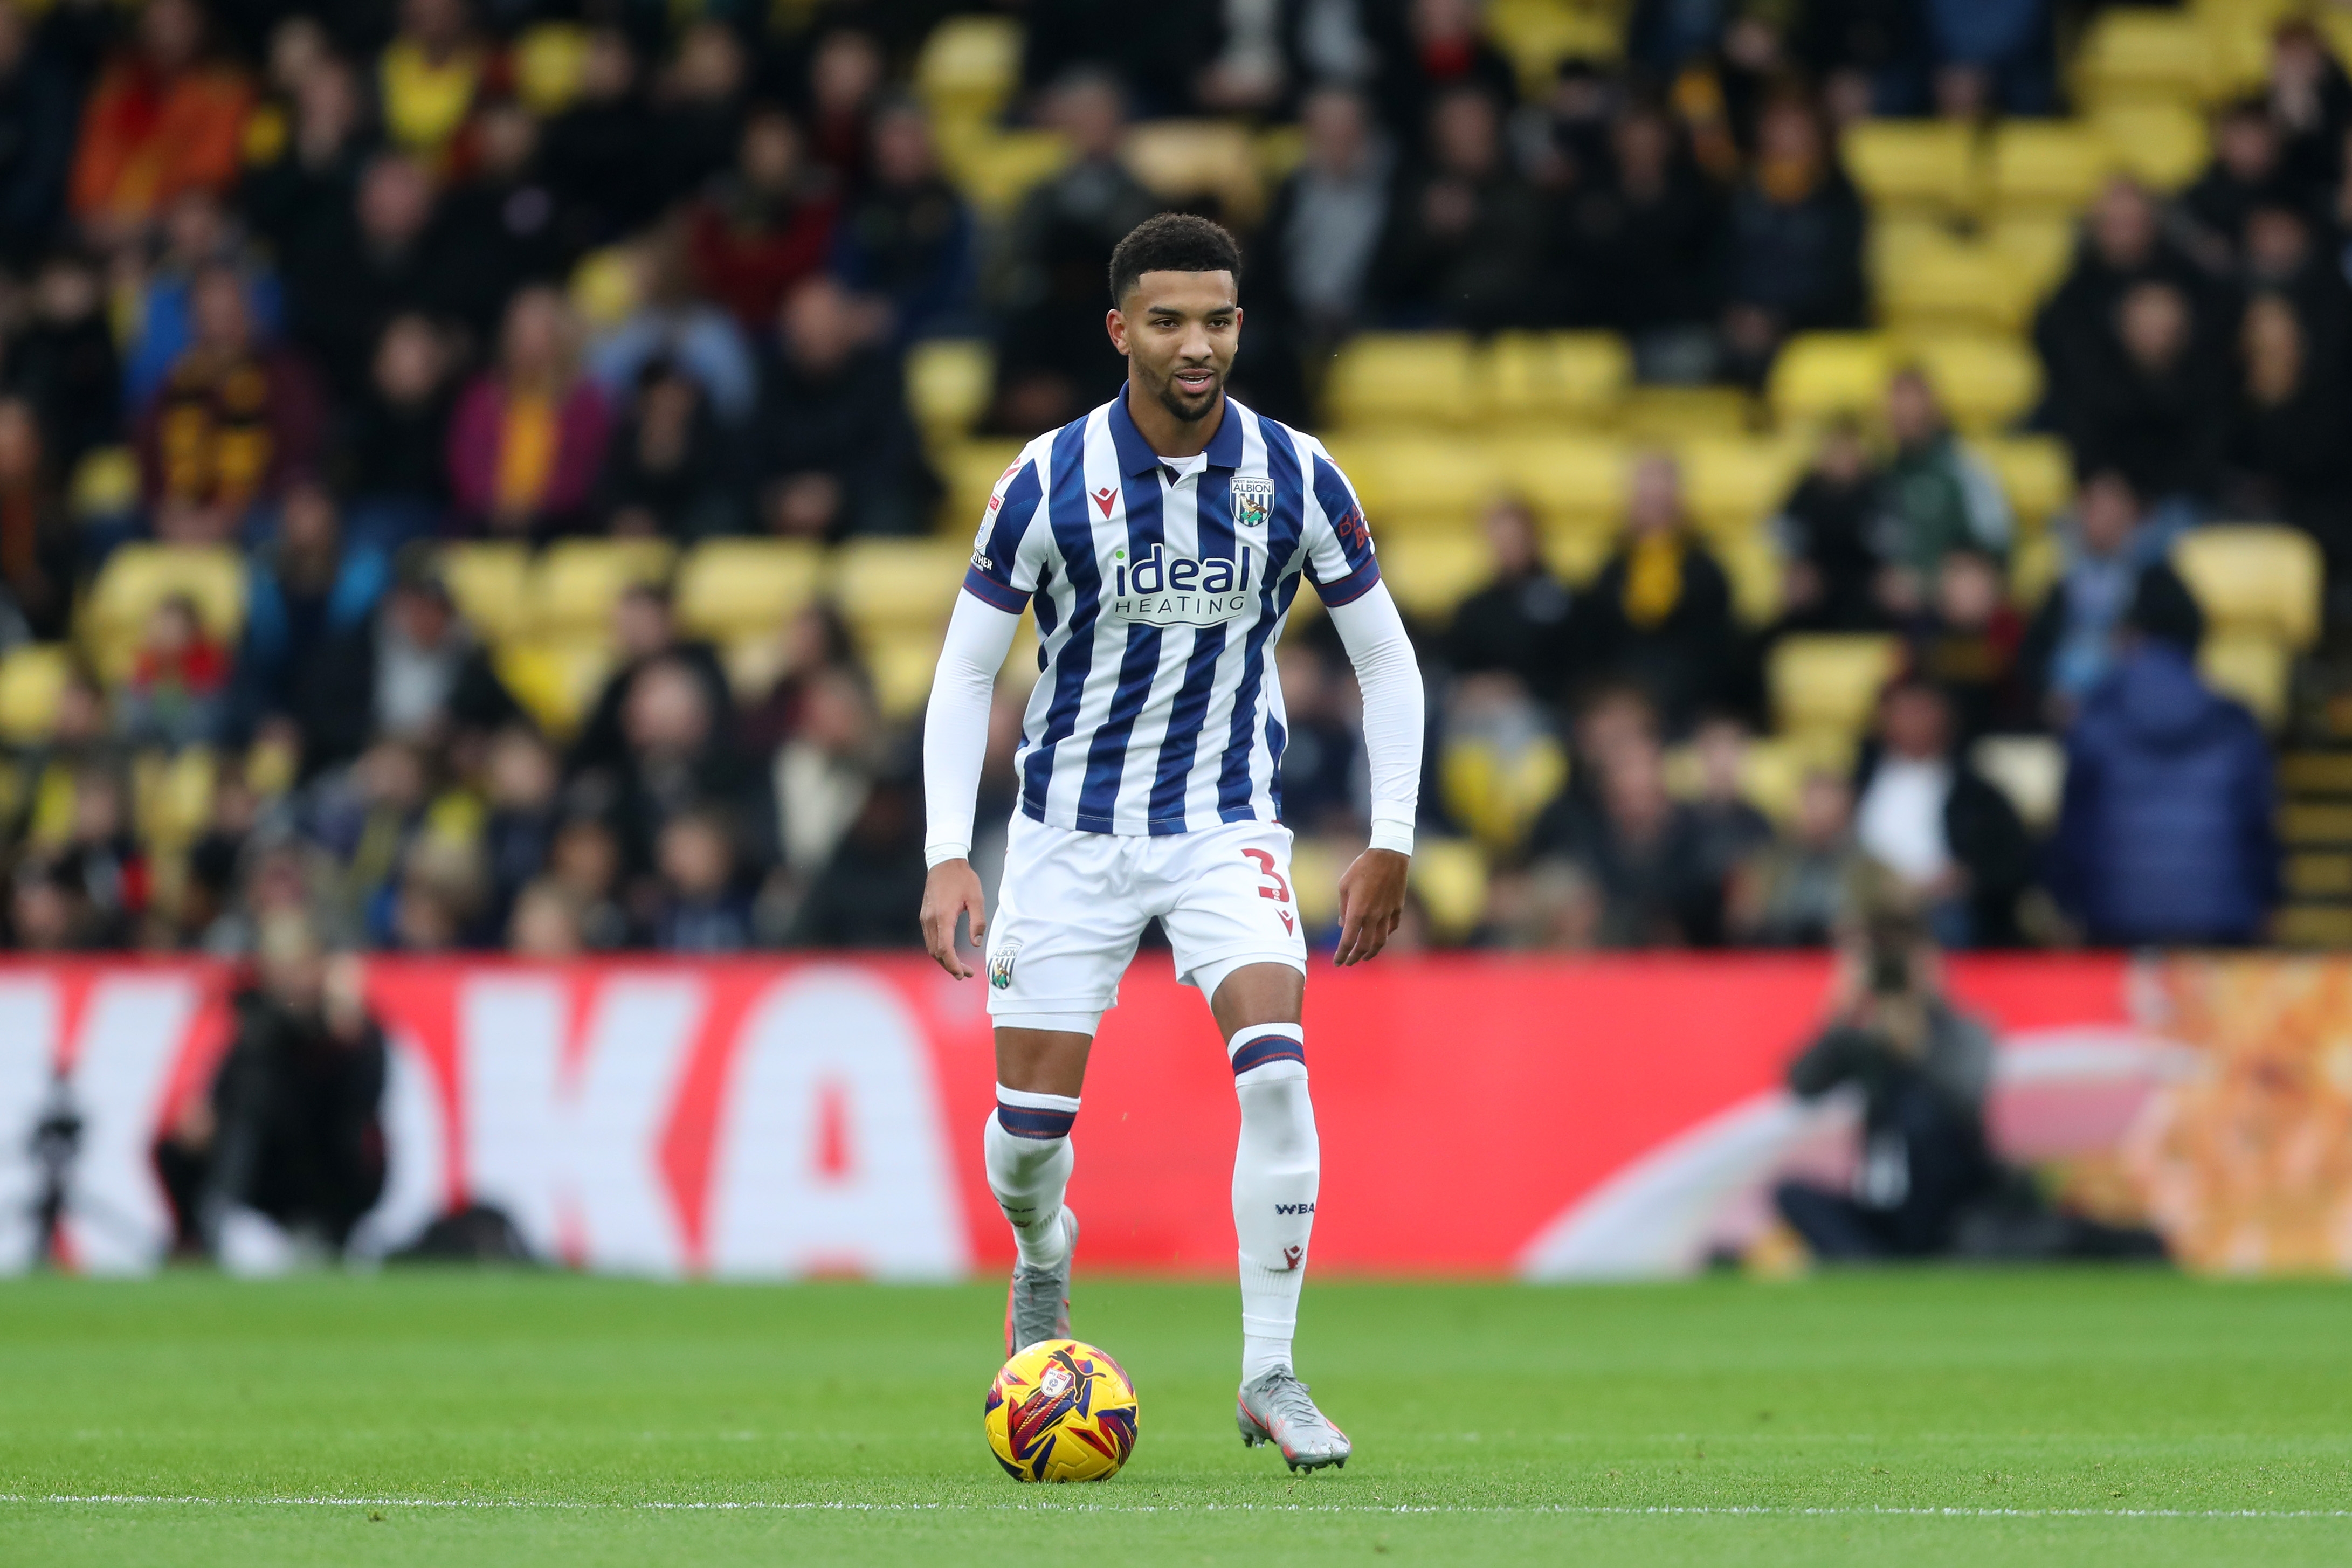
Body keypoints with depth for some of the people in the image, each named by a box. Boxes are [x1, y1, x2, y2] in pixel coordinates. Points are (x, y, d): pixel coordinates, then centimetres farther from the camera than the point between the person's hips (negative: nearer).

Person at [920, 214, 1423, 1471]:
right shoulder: (1048, 482, -12)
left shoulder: (1294, 476, -8)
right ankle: (1042, 1251, 39)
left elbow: (1384, 656, 3)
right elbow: (965, 670, -5)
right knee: (1029, 1121, 1)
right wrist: (946, 858, -14)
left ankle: (1270, 1376, -13)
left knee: (1275, 1069, -21)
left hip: (1225, 823, 0)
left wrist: (1390, 846, 0)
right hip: (1070, 833, 0)